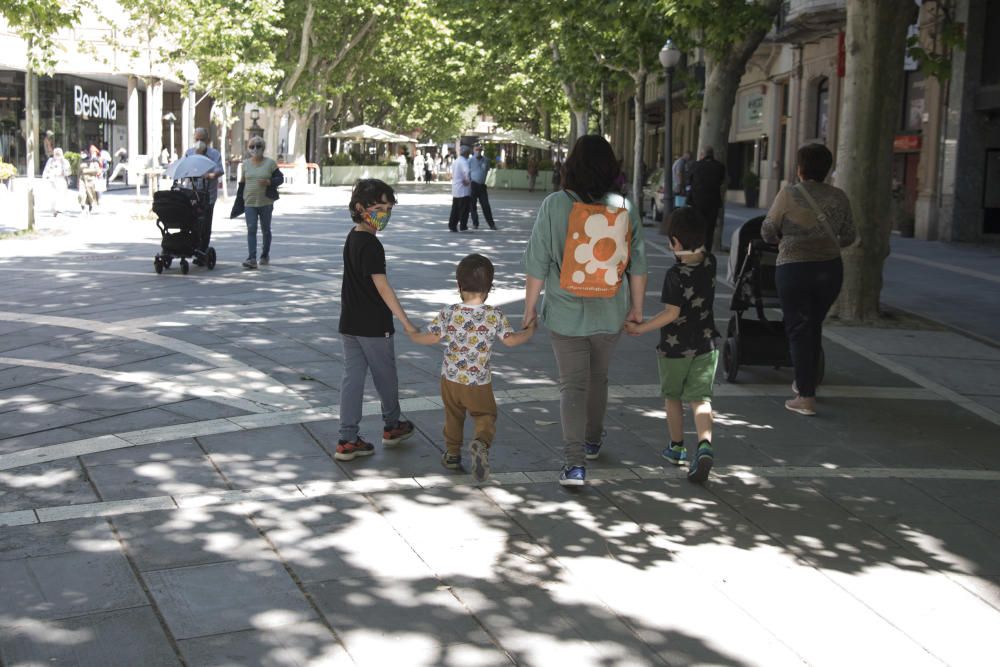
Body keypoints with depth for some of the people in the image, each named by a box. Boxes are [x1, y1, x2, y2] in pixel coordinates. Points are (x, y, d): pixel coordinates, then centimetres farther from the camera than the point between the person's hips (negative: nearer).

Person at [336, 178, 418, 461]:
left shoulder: (351, 238, 9)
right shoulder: (371, 245, -19)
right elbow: (382, 287, -22)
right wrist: (406, 323, -21)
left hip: (349, 323, 8)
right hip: (374, 325, -8)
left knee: (352, 377, 7)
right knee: (385, 376, 12)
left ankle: (347, 440, 7)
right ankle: (392, 426, 31)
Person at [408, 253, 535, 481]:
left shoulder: (449, 313, -12)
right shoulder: (495, 315, -13)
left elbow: (430, 338, -7)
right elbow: (510, 340, -4)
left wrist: (411, 335, 14)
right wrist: (530, 331, 16)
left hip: (451, 379, 1)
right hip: (480, 382, -1)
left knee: (453, 416, 21)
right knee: (486, 416, 10)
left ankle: (452, 454, 33)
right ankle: (481, 443, -20)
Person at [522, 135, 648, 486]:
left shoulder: (555, 205, -13)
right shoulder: (626, 208, -5)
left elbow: (537, 265, -10)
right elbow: (638, 266, 1)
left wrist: (529, 307, 2)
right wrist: (636, 308, 15)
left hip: (566, 313, -3)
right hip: (610, 315, 3)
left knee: (572, 384, 2)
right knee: (598, 378, 22)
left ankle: (575, 463, -9)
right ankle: (593, 441, 41)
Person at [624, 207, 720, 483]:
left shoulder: (675, 274, -20)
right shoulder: (709, 263, -3)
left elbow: (672, 313, -21)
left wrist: (640, 328, -15)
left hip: (675, 347, -4)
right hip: (706, 344, 4)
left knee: (673, 396, 16)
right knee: (701, 398, 1)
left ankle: (677, 447, 28)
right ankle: (705, 445, -21)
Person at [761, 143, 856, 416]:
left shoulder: (789, 194, -9)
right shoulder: (839, 197, 2)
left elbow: (767, 232, -2)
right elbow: (848, 237, 8)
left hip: (794, 268, -4)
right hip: (830, 268, 4)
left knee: (799, 330, 2)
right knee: (815, 327, 21)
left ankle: (806, 398, -1)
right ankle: (805, 382, 33)